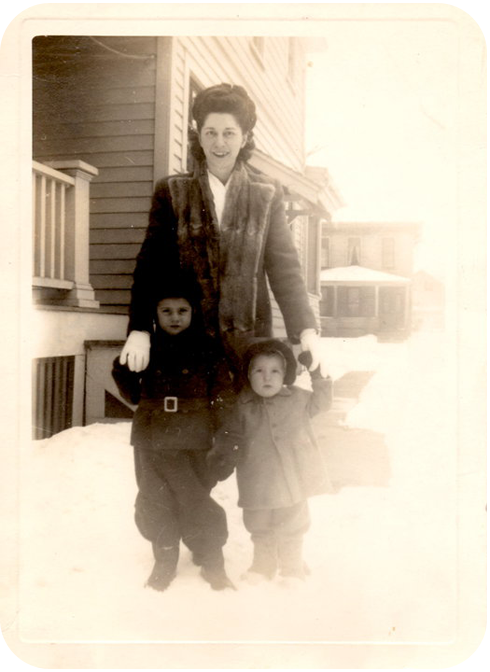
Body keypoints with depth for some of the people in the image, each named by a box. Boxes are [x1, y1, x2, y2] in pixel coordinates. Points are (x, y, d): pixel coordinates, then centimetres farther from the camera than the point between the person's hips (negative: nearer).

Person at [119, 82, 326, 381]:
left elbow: (285, 266, 4)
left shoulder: (267, 194, 8)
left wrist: (306, 330, -9)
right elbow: (151, 263, 2)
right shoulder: (172, 192, 8)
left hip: (249, 338, 0)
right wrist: (140, 329, -10)